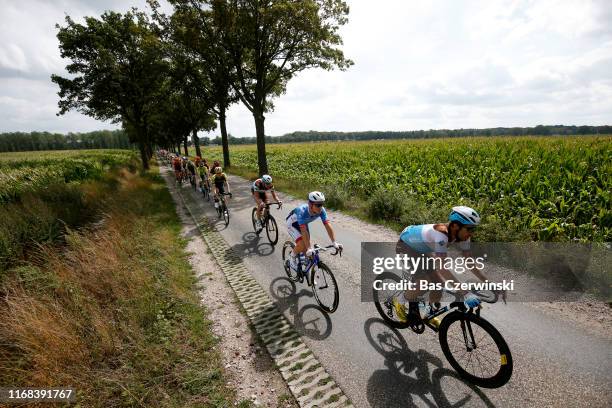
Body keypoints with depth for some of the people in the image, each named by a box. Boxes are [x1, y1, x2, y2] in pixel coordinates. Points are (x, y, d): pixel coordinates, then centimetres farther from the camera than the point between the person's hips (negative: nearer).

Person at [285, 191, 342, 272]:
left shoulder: (321, 210, -28)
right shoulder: (302, 211, -42)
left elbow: (328, 225, -32)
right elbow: (303, 231, -47)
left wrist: (334, 242, -40)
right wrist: (309, 248, -52)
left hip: (303, 223, 5)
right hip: (292, 223, -5)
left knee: (306, 247, 2)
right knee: (302, 245, -23)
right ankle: (292, 258, 6)